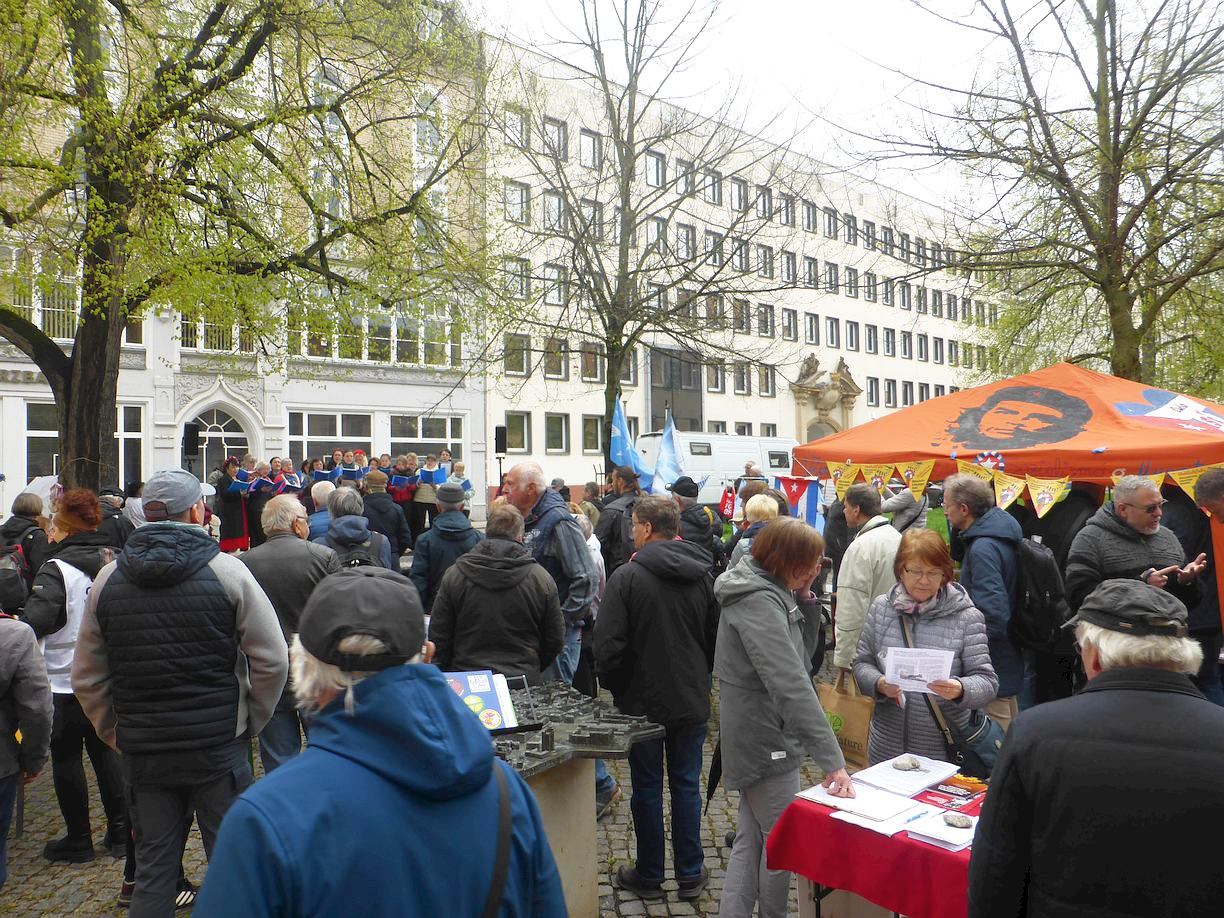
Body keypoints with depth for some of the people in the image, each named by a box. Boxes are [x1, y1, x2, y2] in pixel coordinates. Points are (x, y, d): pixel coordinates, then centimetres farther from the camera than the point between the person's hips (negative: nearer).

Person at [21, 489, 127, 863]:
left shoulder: (58, 569, -17)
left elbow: (34, 623, -26)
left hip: (67, 681, -6)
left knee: (67, 757, 9)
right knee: (105, 751, 17)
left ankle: (79, 840, 18)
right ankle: (120, 831, 21)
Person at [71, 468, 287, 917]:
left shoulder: (108, 578, 1)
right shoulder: (226, 570, -10)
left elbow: (87, 677, 7)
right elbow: (272, 661, -11)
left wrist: (117, 734, 15)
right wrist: (248, 723, 2)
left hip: (141, 752, 3)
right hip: (219, 747, -3)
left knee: (152, 868, 15)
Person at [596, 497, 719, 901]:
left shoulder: (627, 576, -16)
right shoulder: (703, 576, -2)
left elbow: (608, 645, -17)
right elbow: (718, 637, 5)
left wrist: (614, 686, 0)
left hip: (643, 700, -3)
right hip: (692, 700, 4)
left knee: (647, 787, 10)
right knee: (687, 785, 14)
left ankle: (649, 875, 24)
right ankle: (690, 875, 24)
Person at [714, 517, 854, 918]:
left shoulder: (771, 592, 7)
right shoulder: (759, 602, -24)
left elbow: (803, 655, 12)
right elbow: (792, 686, -30)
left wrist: (805, 600, -2)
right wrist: (832, 760, -31)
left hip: (759, 738, 9)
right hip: (766, 740, -9)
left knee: (751, 840, 17)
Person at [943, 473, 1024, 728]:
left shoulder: (983, 548, -24)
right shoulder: (999, 533, 7)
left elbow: (993, 612, -29)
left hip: (992, 666, -10)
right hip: (1008, 659, 10)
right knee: (1010, 731, 22)